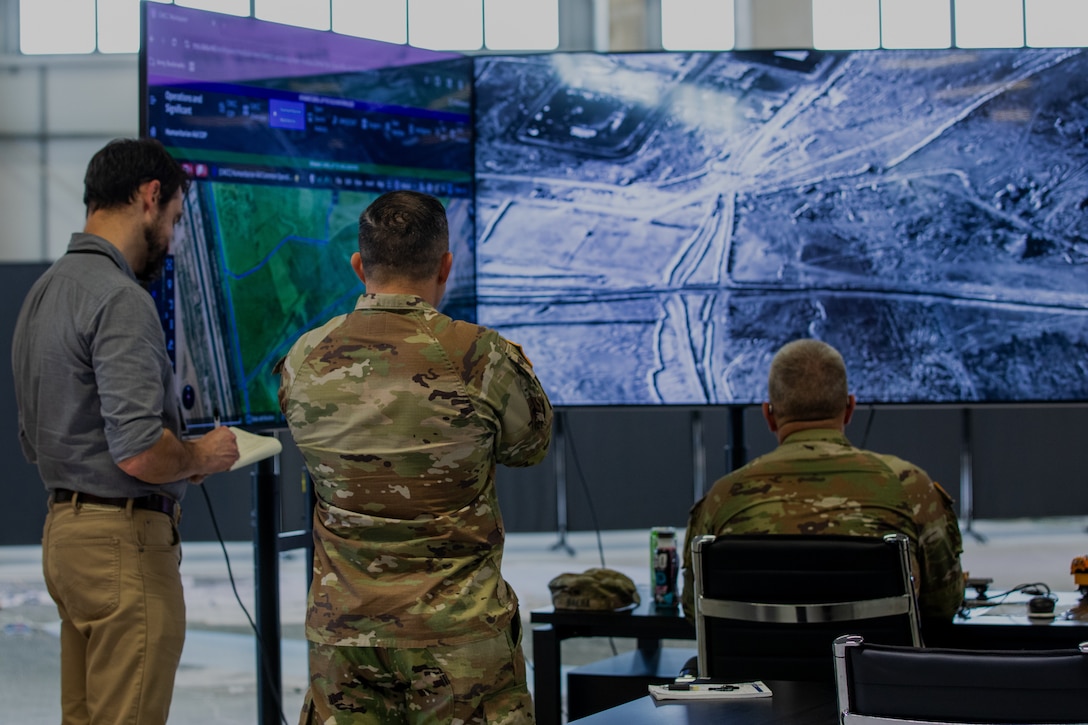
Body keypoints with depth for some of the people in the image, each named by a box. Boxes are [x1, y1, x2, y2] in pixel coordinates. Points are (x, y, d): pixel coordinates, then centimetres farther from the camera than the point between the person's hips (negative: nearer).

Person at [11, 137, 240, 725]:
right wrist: (202, 457, -6)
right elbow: (139, 451, -27)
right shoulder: (121, 300, -18)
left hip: (64, 527, 10)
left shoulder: (44, 291, 13)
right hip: (124, 543, -10)